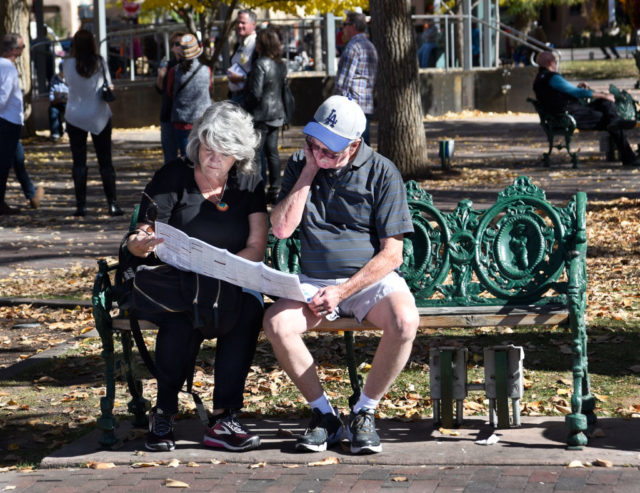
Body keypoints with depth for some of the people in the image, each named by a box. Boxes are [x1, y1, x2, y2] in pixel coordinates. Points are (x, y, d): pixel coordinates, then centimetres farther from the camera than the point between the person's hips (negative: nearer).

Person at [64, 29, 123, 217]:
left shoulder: (69, 64, -9)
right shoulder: (100, 63, -6)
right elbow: (109, 87, 1)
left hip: (75, 116, -1)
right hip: (100, 116, 1)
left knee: (79, 162, 4)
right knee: (105, 161, 6)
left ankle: (81, 205, 1)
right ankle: (112, 203, 1)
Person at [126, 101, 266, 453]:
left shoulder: (249, 184, 7)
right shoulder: (172, 178, 0)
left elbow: (256, 249, 1)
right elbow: (136, 244, -2)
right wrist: (141, 243, -28)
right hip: (173, 280, -2)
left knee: (249, 309, -32)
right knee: (180, 319, -35)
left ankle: (224, 418, -28)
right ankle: (164, 412, -19)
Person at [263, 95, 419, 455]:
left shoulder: (382, 173, -4)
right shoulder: (300, 166, 6)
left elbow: (391, 253, -7)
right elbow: (282, 229, -5)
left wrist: (342, 292, -16)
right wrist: (308, 172, -8)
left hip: (372, 278, -2)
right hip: (315, 280, 2)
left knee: (405, 321, -34)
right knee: (276, 323, -28)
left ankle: (365, 412, -12)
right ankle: (324, 415, -11)